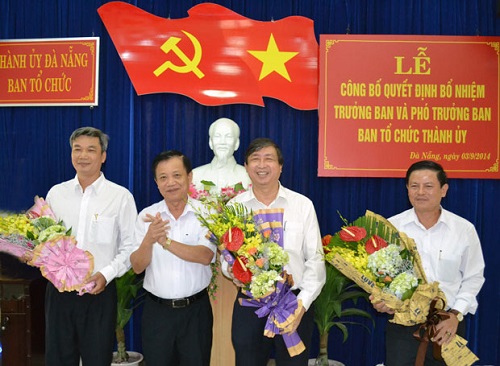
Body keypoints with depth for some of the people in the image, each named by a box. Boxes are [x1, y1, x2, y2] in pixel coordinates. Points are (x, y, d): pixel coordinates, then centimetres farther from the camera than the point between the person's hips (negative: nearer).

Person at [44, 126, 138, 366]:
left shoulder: (121, 196, -1)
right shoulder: (56, 193, 8)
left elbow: (130, 247, -2)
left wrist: (106, 274, -14)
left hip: (99, 292, -2)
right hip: (59, 291, 3)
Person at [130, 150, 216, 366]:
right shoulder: (147, 216, 0)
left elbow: (206, 256, -20)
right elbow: (137, 267, -5)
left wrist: (166, 241, -30)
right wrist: (149, 240, -24)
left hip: (196, 309, -1)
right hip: (157, 310, 1)